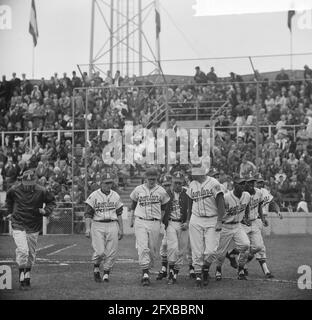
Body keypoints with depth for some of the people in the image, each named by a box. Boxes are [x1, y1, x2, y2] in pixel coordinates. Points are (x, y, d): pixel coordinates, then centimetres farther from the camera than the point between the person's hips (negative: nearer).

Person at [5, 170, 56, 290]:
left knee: (31, 254, 10)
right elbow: (8, 199, 18)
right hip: (18, 226, -1)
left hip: (34, 227, 1)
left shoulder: (41, 191, -9)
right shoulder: (14, 190, -6)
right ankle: (22, 279, -7)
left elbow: (52, 201, 8)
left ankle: (27, 278, 27)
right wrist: (10, 212, 15)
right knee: (22, 251, -17)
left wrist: (45, 211, -9)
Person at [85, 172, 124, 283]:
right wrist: (87, 228, -10)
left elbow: (119, 214, 15)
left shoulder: (115, 196, 10)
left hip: (112, 225, 3)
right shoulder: (94, 196, -1)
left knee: (111, 252, -1)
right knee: (100, 251, -11)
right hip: (97, 226, -3)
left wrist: (121, 229, 12)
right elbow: (88, 214, -2)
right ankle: (96, 269, 15)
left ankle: (106, 273, 13)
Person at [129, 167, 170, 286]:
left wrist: (161, 220, 13)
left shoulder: (161, 191, 3)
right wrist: (132, 220, 17)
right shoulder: (138, 190, 4)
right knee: (143, 248, -12)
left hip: (155, 223, 1)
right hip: (140, 222, -1)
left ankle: (147, 269, 22)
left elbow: (164, 207, 15)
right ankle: (145, 274, -14)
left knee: (152, 249, 4)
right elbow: (133, 205, 16)